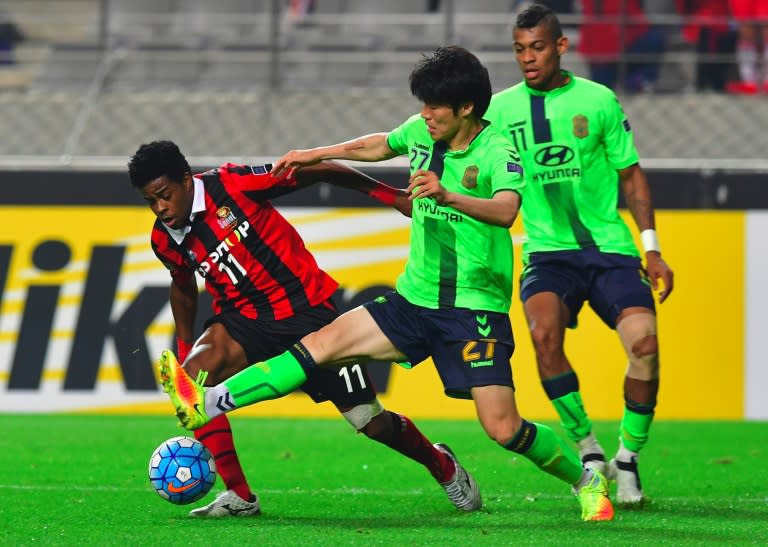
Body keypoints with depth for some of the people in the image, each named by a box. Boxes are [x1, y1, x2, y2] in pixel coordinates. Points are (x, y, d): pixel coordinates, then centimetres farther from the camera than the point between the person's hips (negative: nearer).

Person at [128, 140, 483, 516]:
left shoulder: (232, 185, -19)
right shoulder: (165, 240, -4)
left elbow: (317, 172, -11)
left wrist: (388, 194, -8)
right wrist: (185, 346, 18)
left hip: (305, 308, -4)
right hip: (244, 319, 4)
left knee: (373, 423, -1)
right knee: (192, 374, -27)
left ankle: (441, 465, 31)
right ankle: (238, 496, -18)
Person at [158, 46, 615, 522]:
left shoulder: (498, 153, -17)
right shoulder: (420, 132, 3)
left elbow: (506, 211, -37)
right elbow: (381, 145, 27)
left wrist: (449, 196, -53)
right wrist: (318, 155, 33)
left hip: (476, 310, -6)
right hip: (415, 299, 6)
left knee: (503, 430, -12)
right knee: (321, 344, -6)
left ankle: (586, 481, 12)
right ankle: (208, 404, -9)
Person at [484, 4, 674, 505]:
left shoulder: (599, 101, 3)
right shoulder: (501, 108, 5)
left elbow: (630, 175, 11)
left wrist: (652, 247, 6)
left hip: (610, 247, 0)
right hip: (548, 251, 0)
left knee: (644, 340, -22)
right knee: (543, 333, -29)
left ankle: (628, 460, 0)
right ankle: (589, 452, -11)